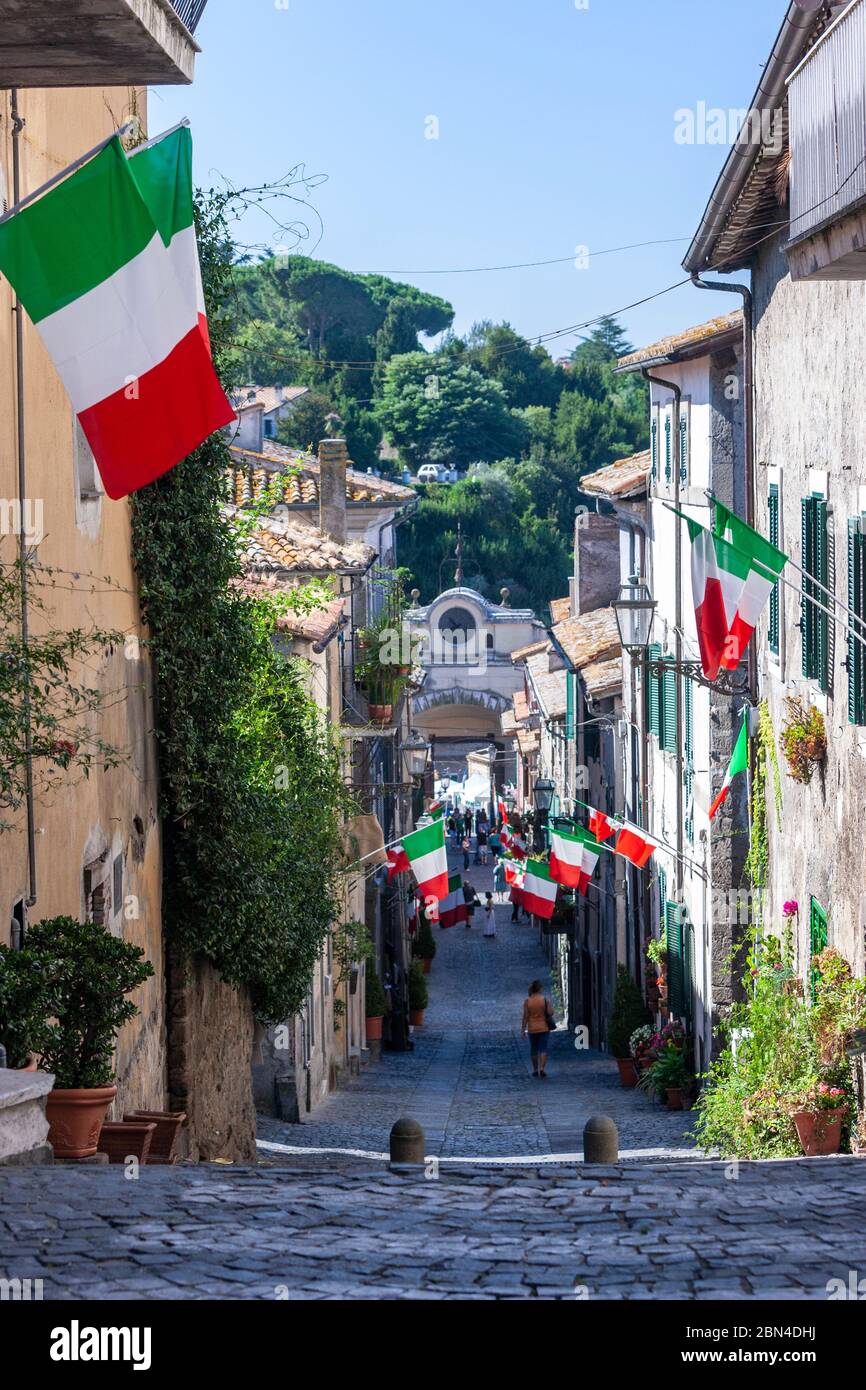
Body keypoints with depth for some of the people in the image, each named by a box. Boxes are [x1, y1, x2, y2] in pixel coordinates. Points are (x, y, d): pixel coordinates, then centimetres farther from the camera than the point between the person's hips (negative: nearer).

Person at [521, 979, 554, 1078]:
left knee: (534, 1049, 14)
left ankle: (535, 1070, 20)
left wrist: (523, 1030, -3)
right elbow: (550, 1013, -12)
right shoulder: (545, 999, -8)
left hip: (532, 1028, 1)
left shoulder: (527, 1001, -7)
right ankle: (542, 1068, -15)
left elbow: (525, 1016, -8)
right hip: (544, 1028, -1)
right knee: (543, 1049, 0)